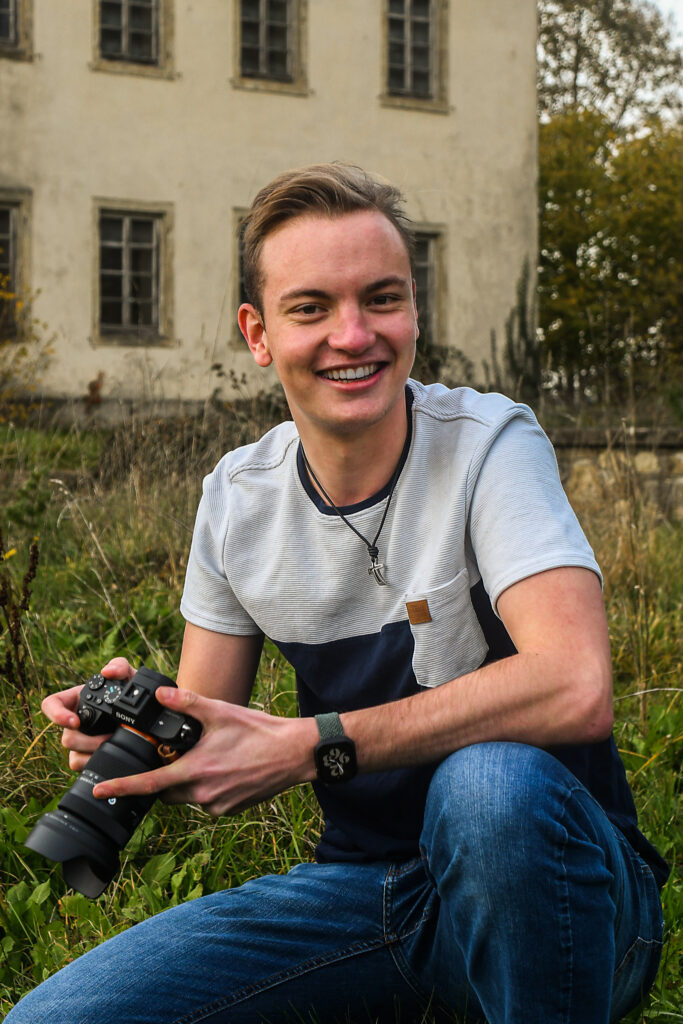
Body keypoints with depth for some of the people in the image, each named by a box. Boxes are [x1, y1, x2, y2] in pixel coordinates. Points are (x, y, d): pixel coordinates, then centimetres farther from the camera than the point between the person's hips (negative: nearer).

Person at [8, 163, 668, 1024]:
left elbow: (574, 690, -30)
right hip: (368, 884, 4)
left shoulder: (488, 445, -13)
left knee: (490, 779, -39)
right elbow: (214, 752, 7)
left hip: (561, 882, -3)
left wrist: (307, 747, -27)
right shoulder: (235, 498, 2)